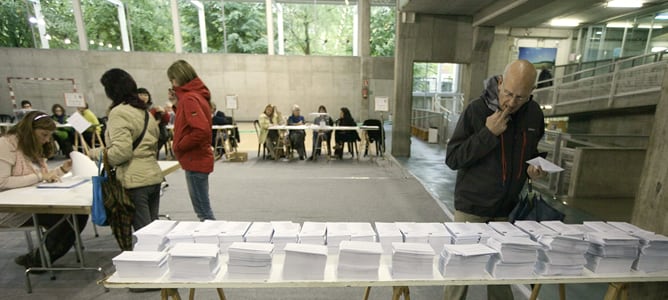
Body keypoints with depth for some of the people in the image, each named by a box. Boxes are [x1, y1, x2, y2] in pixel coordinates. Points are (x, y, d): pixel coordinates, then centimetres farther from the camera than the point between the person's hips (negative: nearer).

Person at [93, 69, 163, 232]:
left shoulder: (118, 112, -10)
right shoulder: (144, 110, 14)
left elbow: (121, 151, -17)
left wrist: (97, 153, -1)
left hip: (135, 181, -8)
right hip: (154, 176, 8)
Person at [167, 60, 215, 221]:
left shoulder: (189, 98, -16)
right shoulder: (197, 94, 12)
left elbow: (201, 130, -28)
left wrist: (179, 146, -14)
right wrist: (177, 105, 5)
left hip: (195, 160, -10)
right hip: (198, 159, 10)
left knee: (202, 209, 0)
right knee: (202, 207, 19)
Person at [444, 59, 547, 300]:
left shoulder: (534, 114, 2)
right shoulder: (477, 109, -12)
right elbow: (452, 159, -15)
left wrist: (533, 168, -3)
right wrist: (488, 133, -22)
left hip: (509, 207, 4)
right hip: (473, 206, -4)